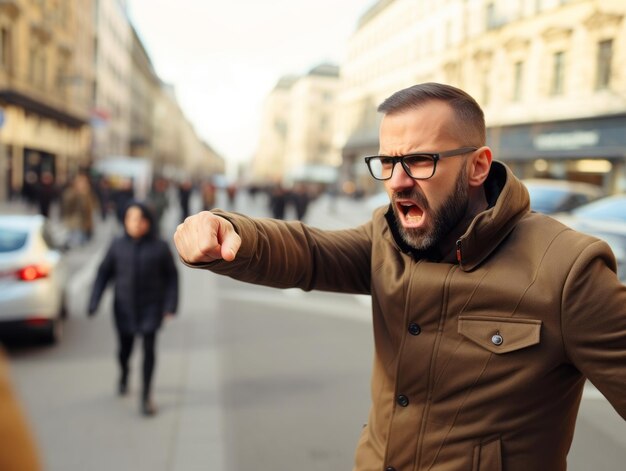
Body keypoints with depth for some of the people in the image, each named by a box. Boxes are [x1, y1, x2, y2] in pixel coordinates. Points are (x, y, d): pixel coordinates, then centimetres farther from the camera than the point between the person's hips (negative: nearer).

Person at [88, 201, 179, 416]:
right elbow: (104, 273, 2)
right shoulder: (117, 245, -4)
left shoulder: (160, 247, -8)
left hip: (151, 306, -2)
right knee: (124, 347, 16)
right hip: (124, 306, 2)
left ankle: (146, 396, 9)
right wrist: (94, 301, -5)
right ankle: (124, 375, 49)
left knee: (149, 348, -7)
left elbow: (171, 276, -2)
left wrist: (171, 304, -7)